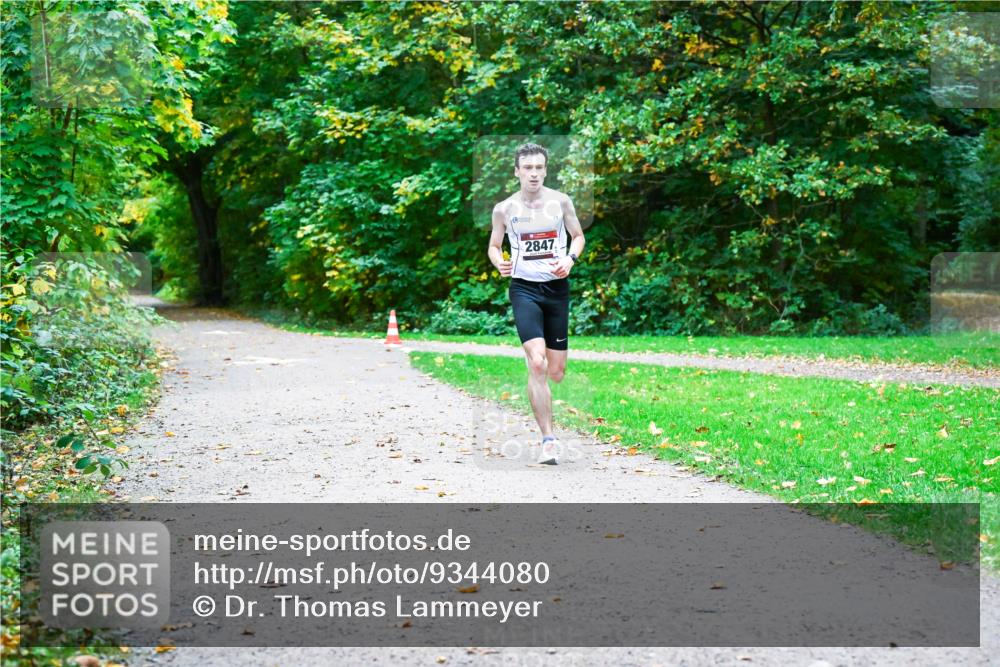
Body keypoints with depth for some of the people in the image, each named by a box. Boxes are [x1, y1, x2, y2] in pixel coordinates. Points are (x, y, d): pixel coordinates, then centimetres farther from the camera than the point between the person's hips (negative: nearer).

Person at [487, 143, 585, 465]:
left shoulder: (561, 201, 1)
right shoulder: (504, 209, -1)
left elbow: (579, 236, 12)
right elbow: (493, 246, 10)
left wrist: (571, 259, -8)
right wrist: (499, 264, -12)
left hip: (557, 287, 2)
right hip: (524, 288, -2)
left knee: (556, 372, 6)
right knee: (537, 365, -19)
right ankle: (548, 440, -14)